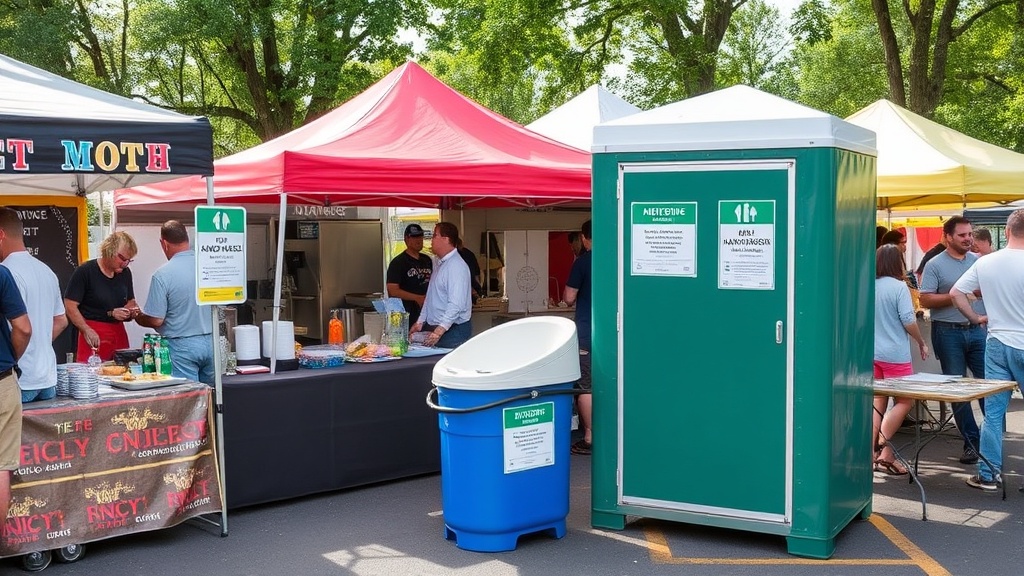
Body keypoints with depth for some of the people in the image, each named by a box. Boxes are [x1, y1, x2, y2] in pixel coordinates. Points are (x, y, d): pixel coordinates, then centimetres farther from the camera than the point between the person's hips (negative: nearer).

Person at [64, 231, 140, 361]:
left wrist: (131, 310, -1)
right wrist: (87, 330, -20)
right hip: (93, 334, -5)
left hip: (119, 333, 5)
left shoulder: (125, 273, 10)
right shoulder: (85, 272, -8)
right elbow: (70, 306, -11)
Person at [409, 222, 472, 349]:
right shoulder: (439, 264, 14)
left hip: (453, 330, -9)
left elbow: (456, 305, -25)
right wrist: (420, 322, 14)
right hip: (436, 328, 9)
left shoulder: (456, 266, -17)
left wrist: (439, 332, -28)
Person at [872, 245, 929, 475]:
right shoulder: (899, 286, -11)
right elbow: (908, 321, -14)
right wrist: (922, 343, 0)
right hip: (895, 355, -6)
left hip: (872, 353, 6)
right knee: (904, 402, 4)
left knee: (878, 403, 13)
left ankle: (871, 453, 10)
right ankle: (884, 453, -5)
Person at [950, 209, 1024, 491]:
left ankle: (988, 474, 9)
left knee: (993, 412, 7)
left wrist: (976, 318, 12)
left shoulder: (985, 263, -1)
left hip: (997, 343, 3)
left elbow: (955, 293, 3)